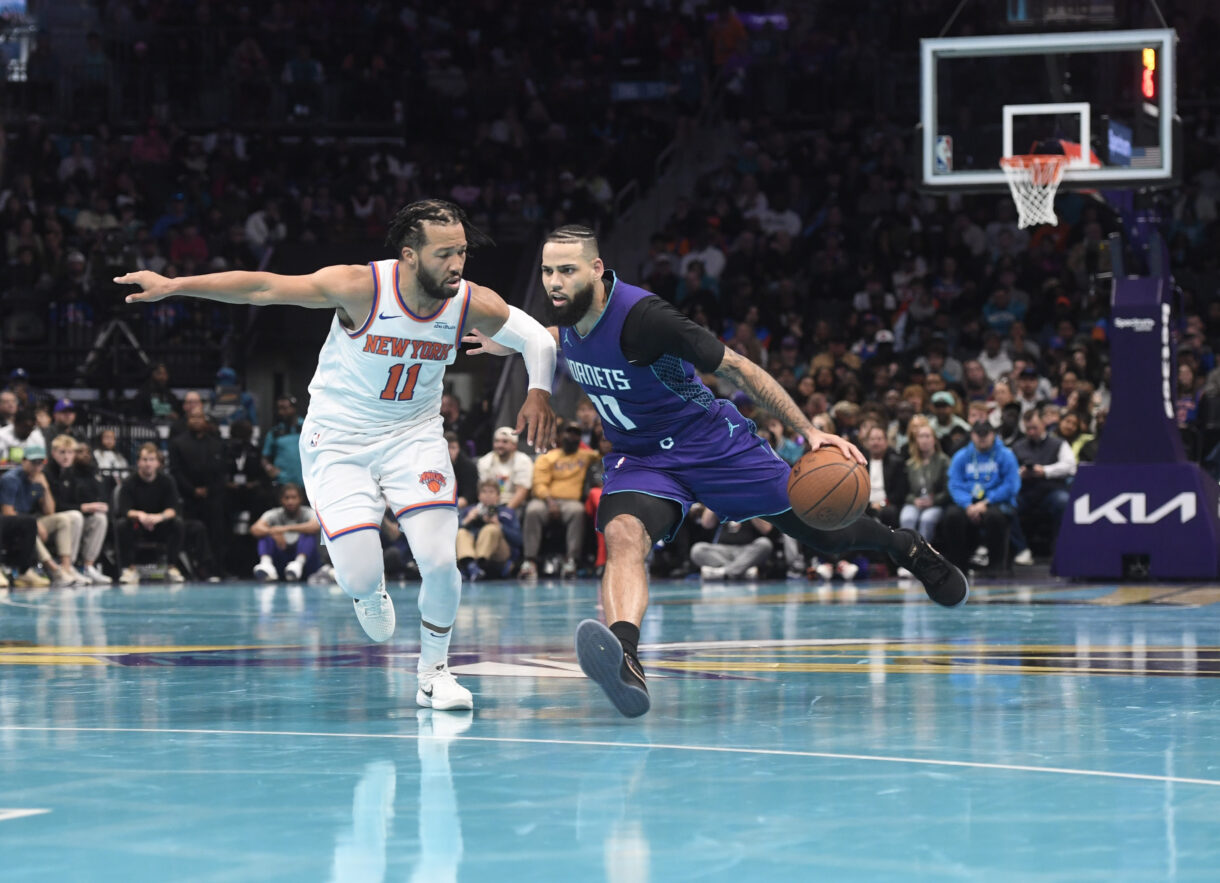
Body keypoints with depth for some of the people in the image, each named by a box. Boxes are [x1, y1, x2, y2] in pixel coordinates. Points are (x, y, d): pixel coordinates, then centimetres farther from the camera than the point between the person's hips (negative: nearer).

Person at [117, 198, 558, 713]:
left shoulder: (473, 304, -15)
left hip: (413, 435, 2)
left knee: (440, 560, -15)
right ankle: (371, 593, 27)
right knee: (359, 578, -13)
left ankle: (433, 672, 9)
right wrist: (174, 285, -19)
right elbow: (262, 289, -19)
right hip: (339, 439, -2)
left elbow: (537, 338, 1)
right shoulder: (361, 288, -24)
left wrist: (538, 394, -17)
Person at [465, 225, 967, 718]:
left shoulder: (641, 315, -29)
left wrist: (809, 432, -25)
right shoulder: (568, 316, -7)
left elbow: (737, 369, -23)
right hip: (639, 459, 4)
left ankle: (902, 545, 41)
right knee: (622, 535, -30)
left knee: (827, 535, 7)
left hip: (711, 444, -4)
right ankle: (624, 658, -52)